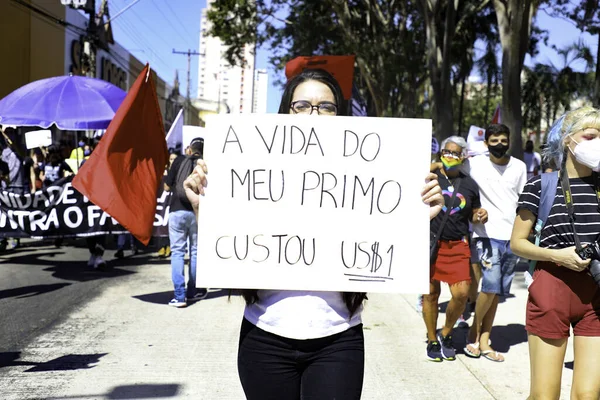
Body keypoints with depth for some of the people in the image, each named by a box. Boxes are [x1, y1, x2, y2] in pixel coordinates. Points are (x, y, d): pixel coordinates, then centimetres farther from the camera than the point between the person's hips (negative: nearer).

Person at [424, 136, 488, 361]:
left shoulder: (469, 184, 12)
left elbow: (473, 215, 21)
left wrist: (481, 217, -1)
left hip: (458, 246, 2)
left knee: (461, 293, -7)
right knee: (431, 293, 3)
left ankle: (446, 334, 19)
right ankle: (432, 341, 22)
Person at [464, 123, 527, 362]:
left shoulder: (519, 167, 8)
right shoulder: (476, 164, -2)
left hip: (512, 237, 4)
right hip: (487, 234, -4)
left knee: (496, 291, 7)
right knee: (491, 286, -14)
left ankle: (484, 341, 15)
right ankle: (473, 333, 6)